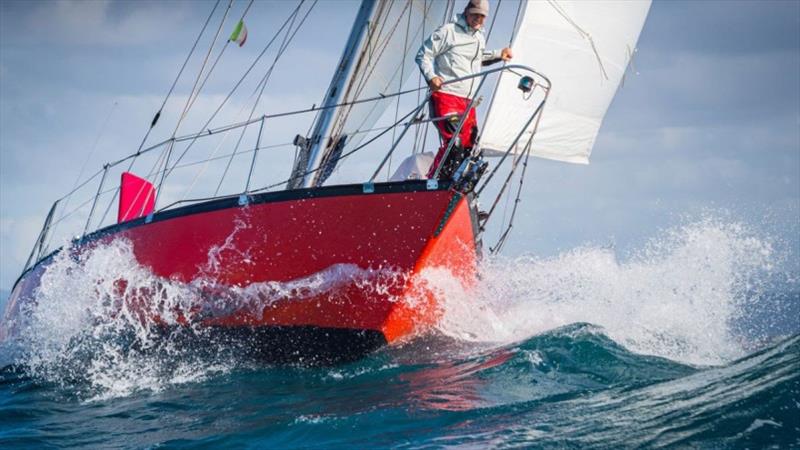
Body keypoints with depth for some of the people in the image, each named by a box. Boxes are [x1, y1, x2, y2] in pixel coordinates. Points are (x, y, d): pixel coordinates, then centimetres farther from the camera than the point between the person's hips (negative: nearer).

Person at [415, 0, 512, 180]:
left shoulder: (480, 37, 19)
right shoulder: (448, 31, -3)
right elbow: (423, 55, -3)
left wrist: (498, 55, 26)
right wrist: (431, 77, -18)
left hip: (468, 102, 8)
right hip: (446, 96, -8)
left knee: (468, 146, 7)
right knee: (453, 142, -23)